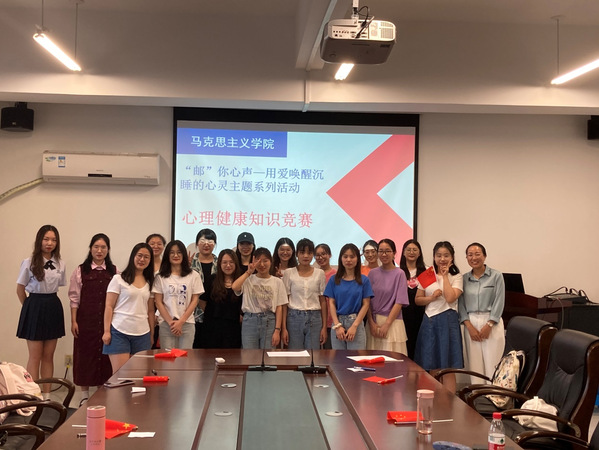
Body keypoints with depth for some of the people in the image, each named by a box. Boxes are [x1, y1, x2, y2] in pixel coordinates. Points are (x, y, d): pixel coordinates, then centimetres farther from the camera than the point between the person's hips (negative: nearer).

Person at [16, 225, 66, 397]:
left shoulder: (60, 264, 4)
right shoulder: (29, 262, -6)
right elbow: (20, 289, 0)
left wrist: (50, 303, 2)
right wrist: (30, 307, 3)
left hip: (53, 307, 4)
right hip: (35, 307, -4)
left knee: (48, 356, 10)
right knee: (35, 357, 1)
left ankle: (47, 395, 17)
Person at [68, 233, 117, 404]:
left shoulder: (114, 271, 5)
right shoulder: (80, 271, 2)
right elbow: (74, 298, 0)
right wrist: (74, 321, -5)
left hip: (107, 321, 1)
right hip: (86, 320, -1)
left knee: (104, 356, 5)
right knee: (85, 355, 3)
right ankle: (85, 395, 13)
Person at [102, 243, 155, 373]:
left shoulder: (149, 283, 14)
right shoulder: (118, 279, 1)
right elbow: (109, 306, -2)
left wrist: (152, 334, 13)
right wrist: (106, 331, -8)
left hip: (142, 334, 4)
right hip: (119, 332, -4)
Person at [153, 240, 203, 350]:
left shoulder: (194, 276, 5)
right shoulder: (161, 277, 6)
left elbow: (194, 300, 3)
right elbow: (158, 302, 3)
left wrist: (181, 322, -4)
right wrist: (170, 322, -6)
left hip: (187, 324, 0)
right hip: (166, 324, 0)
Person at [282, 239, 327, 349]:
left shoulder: (320, 273, 6)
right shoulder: (289, 273, 2)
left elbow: (323, 301, 6)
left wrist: (324, 327, 2)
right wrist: (284, 328, -4)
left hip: (314, 319, 1)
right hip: (294, 318, -1)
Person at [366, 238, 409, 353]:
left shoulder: (399, 274, -3)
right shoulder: (373, 273, 7)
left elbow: (399, 303, -7)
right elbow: (367, 300, 4)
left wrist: (386, 324, -12)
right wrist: (371, 323, -6)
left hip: (392, 322, -3)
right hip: (373, 322, 3)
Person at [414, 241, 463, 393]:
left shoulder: (456, 277, 2)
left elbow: (450, 298, -15)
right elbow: (418, 299, 7)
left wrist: (445, 276, -8)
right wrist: (431, 298, -11)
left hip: (448, 321, -3)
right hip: (429, 321, 3)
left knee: (448, 368, -3)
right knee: (432, 367, 8)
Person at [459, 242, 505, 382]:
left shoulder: (496, 276, 0)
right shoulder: (464, 279, 9)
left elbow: (499, 302, -4)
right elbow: (461, 304, 6)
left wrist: (488, 325, -11)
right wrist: (469, 326, -6)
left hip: (492, 323, -3)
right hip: (471, 324, 3)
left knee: (492, 364, -6)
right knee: (474, 365, 2)